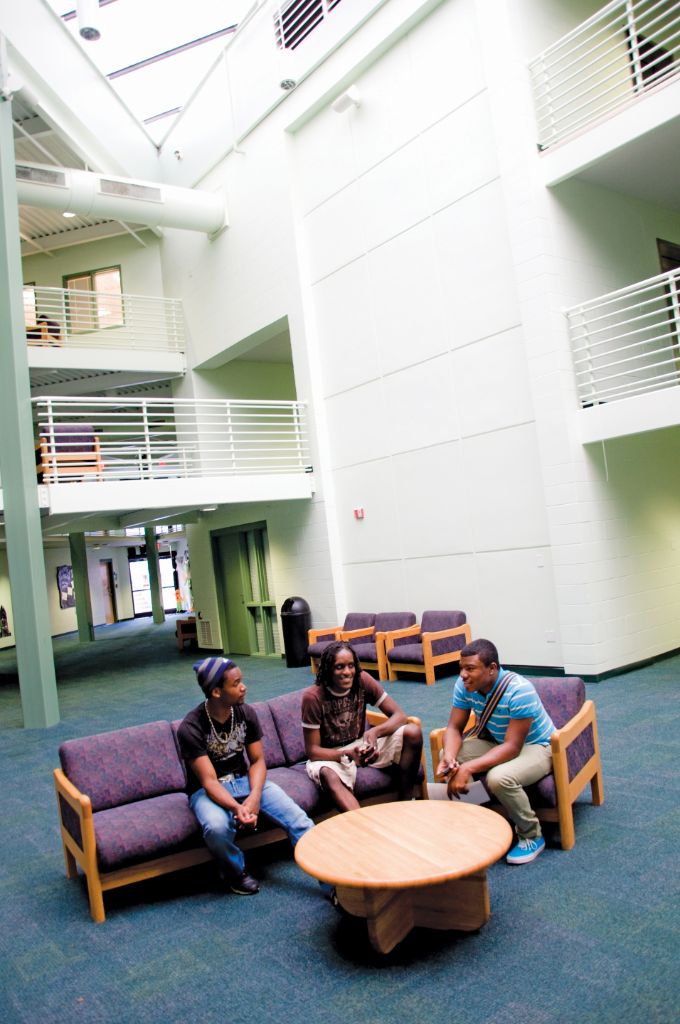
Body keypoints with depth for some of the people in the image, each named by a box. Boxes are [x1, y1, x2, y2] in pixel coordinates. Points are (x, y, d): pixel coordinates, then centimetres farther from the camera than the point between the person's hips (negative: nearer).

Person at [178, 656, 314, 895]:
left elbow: (257, 761, -3)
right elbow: (209, 780, -23)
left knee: (297, 817, -19)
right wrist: (236, 808, -40)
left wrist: (254, 796, -23)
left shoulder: (246, 713, -7)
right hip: (208, 790, -3)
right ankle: (236, 873, -5)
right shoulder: (191, 728, -21)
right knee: (216, 826, -37)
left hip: (244, 779, 4)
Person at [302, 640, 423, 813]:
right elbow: (312, 750, -18)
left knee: (413, 732, -19)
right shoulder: (313, 696, -22)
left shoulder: (363, 680, -12)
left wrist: (375, 731, -34)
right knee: (328, 776, -41)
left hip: (360, 745, 4)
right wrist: (347, 754, -35)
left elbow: (399, 715, -12)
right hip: (329, 755, -4)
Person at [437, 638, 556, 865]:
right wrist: (449, 757, -31)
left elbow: (512, 747, -33)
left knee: (499, 777, -35)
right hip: (497, 741, 7)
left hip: (536, 746, -6)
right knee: (449, 755, -15)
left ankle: (532, 837, -7)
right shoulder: (464, 685, -14)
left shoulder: (519, 691, -33)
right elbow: (454, 727, -8)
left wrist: (468, 768, -41)